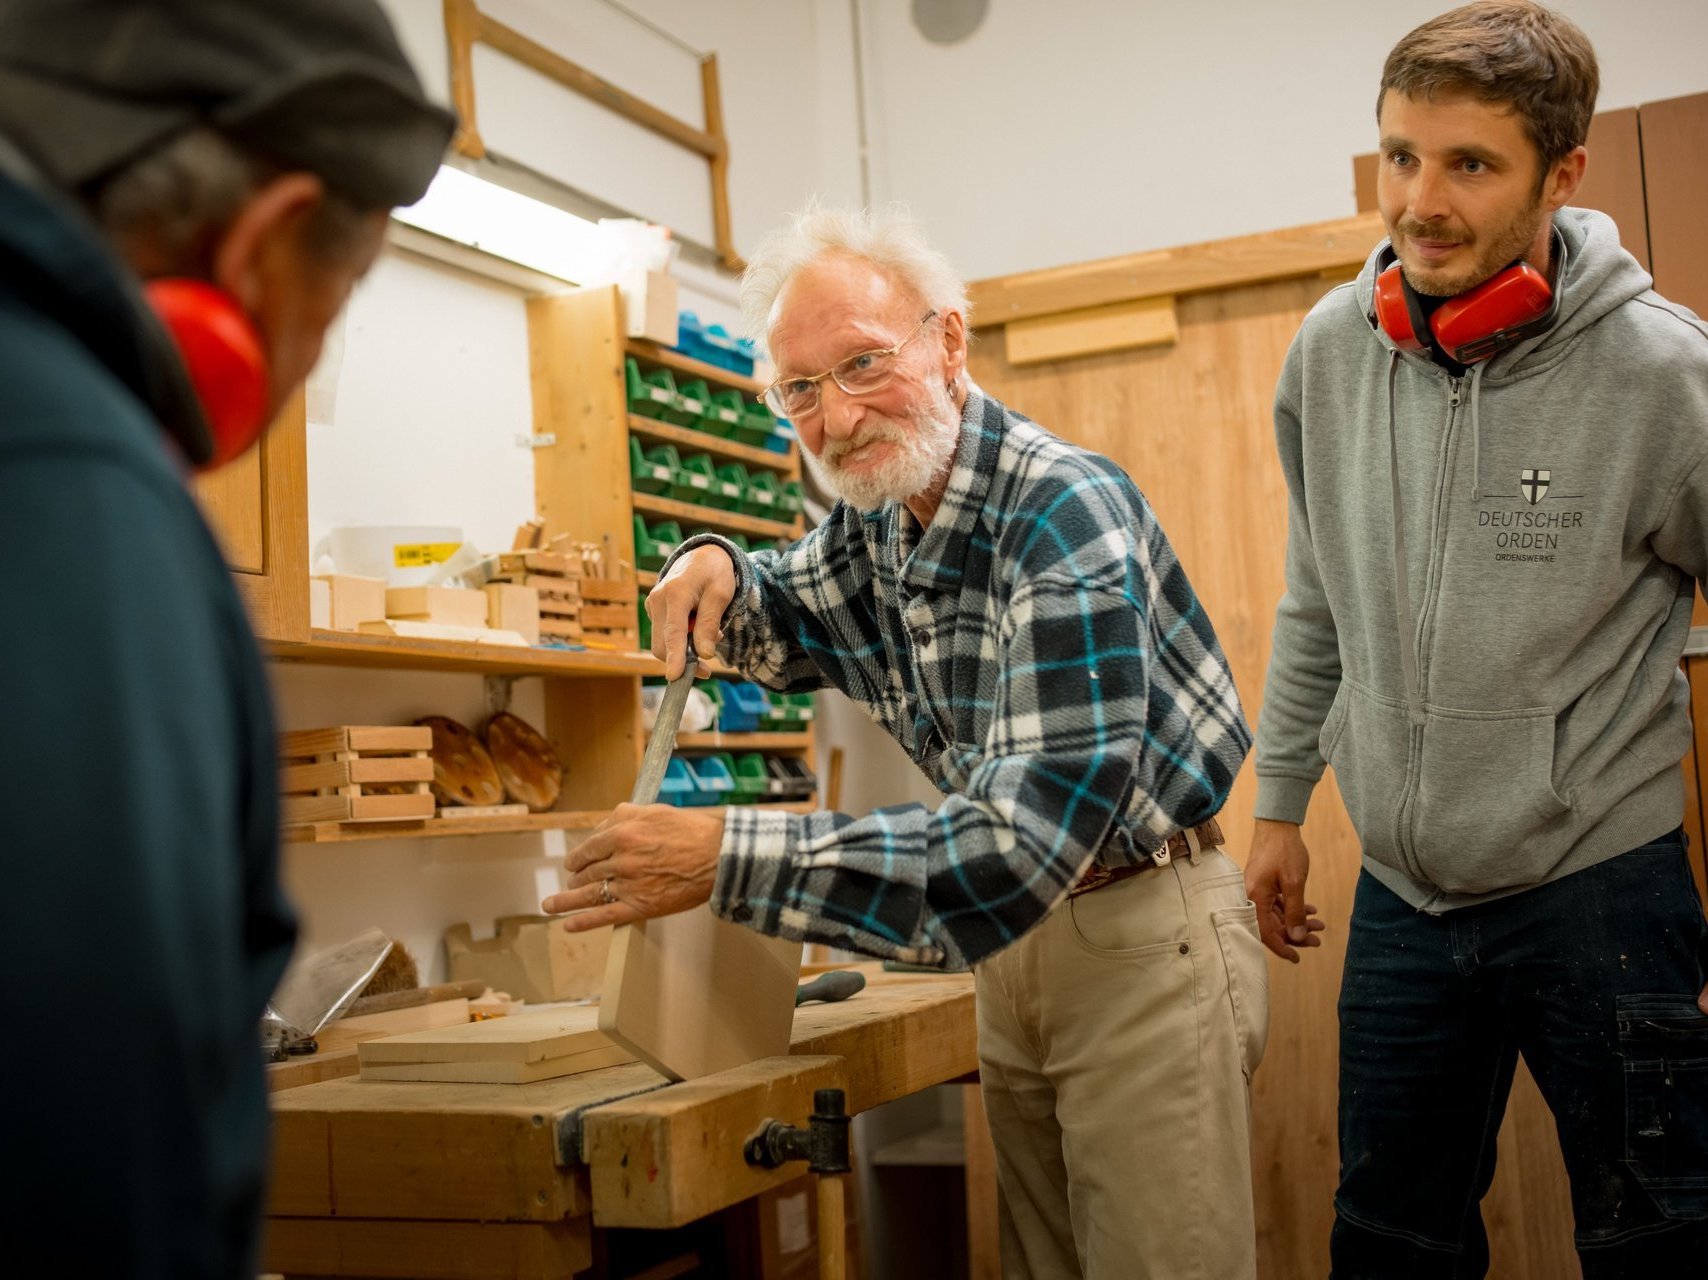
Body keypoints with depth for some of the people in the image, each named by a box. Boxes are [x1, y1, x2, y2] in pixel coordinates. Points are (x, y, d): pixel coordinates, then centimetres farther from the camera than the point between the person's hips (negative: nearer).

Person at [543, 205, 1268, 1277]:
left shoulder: (1064, 516, -24)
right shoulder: (872, 522, 2)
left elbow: (1032, 832, -33)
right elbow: (786, 623, 25)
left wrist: (728, 860, -34)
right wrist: (715, 571, -2)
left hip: (1143, 934, -7)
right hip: (1019, 939, 7)